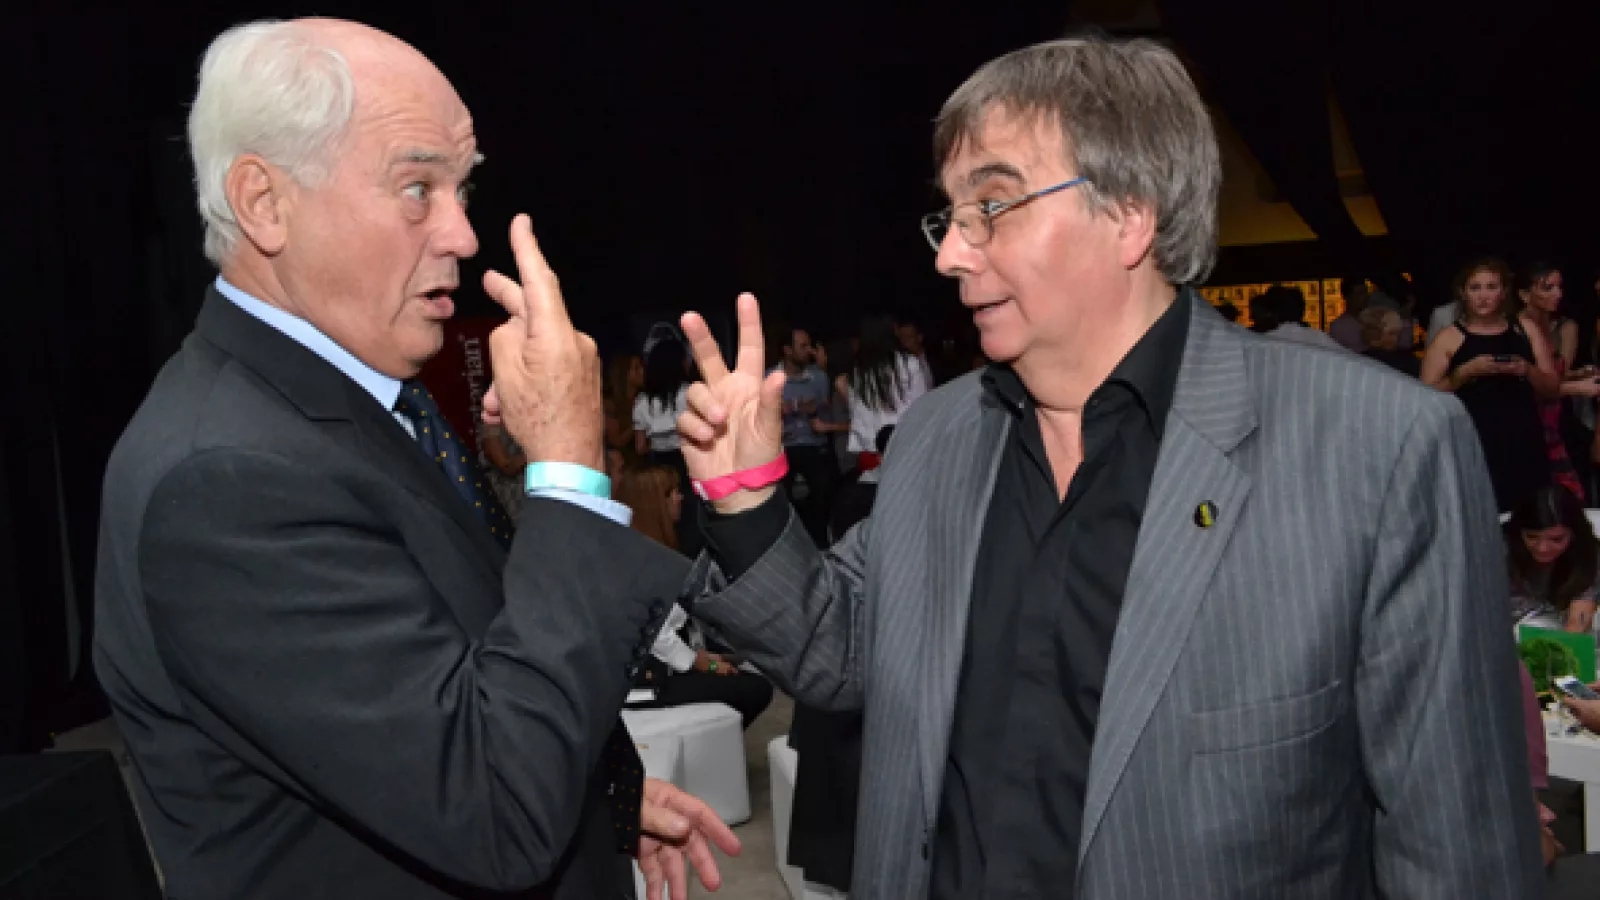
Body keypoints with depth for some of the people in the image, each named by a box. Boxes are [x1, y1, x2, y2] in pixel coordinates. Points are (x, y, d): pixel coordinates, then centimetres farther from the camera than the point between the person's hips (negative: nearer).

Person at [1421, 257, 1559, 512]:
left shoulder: (1525, 328, 11)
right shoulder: (1449, 338, 2)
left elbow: (1553, 387, 13)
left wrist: (1527, 370, -6)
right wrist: (1466, 371, -16)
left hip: (1525, 445, 3)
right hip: (1474, 447, -3)